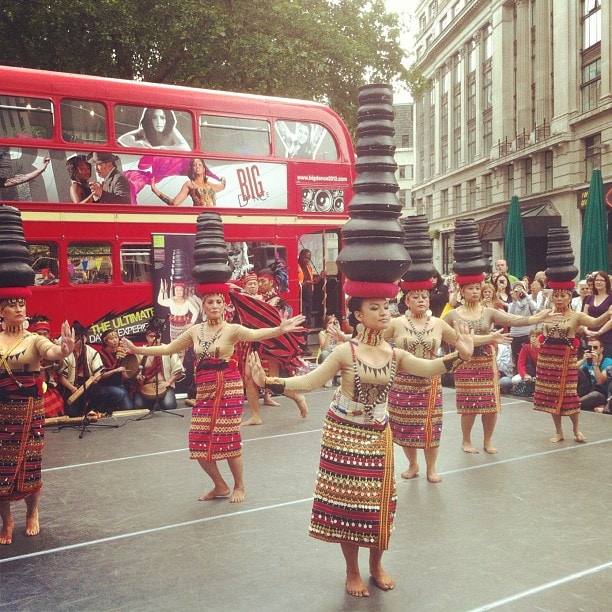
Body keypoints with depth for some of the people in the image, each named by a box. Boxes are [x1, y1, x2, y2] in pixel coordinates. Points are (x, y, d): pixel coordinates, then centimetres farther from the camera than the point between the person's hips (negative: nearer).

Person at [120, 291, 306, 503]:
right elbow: (168, 348, 17)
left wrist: (279, 329, -44)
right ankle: (220, 486, 25)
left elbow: (255, 334, -25)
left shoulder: (231, 329, -6)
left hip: (228, 388, -5)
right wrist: (136, 349, 17)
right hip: (204, 391, 5)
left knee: (229, 439, -2)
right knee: (199, 443, 4)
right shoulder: (195, 330, 8)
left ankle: (239, 486, 22)